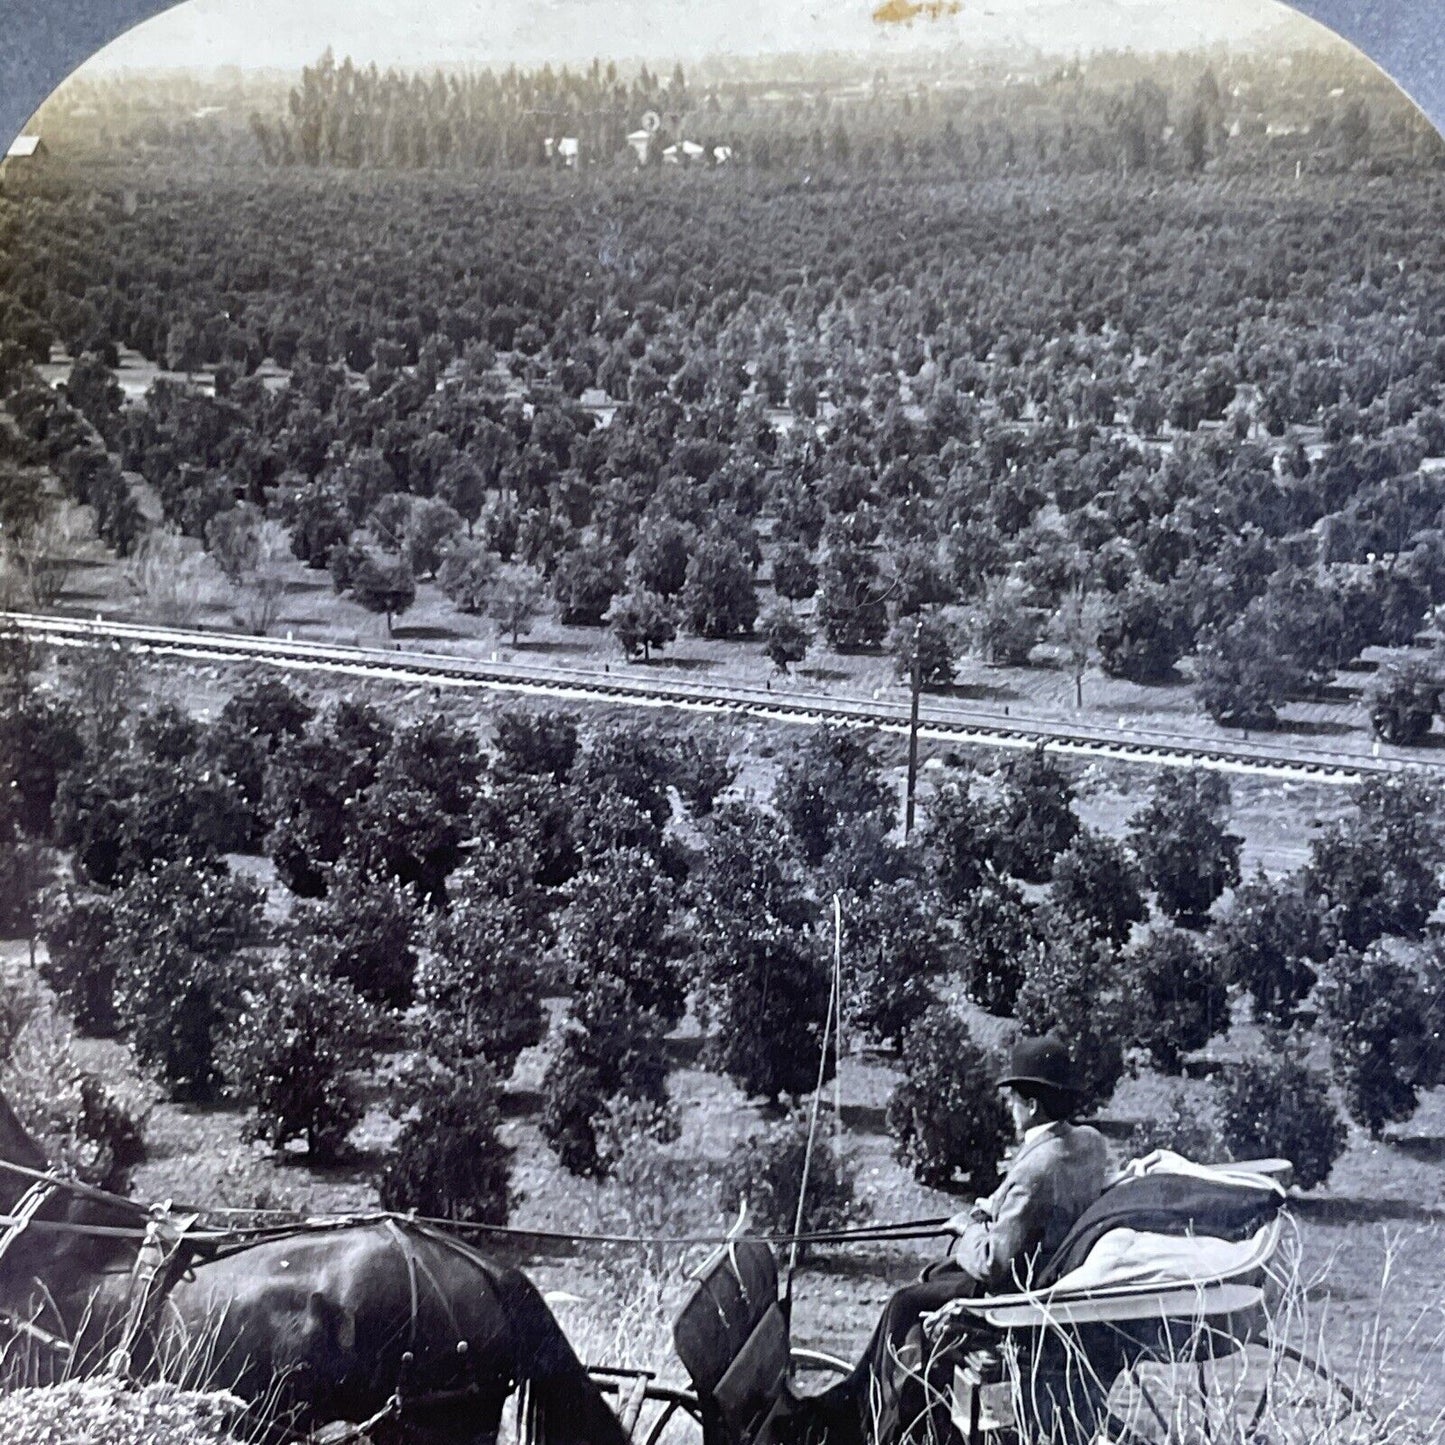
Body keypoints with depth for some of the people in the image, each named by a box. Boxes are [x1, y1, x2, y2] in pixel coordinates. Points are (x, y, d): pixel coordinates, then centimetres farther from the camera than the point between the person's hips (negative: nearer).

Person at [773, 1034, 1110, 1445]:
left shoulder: (1034, 1170, -29)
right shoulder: (1090, 1142, -2)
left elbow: (994, 1263, -27)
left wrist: (968, 1229, -8)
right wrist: (993, 1211, 8)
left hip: (1014, 1291, -10)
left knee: (907, 1305, 3)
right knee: (926, 1283, 20)